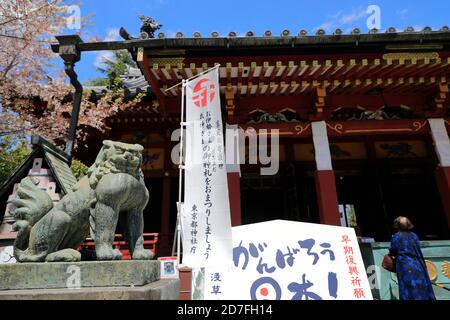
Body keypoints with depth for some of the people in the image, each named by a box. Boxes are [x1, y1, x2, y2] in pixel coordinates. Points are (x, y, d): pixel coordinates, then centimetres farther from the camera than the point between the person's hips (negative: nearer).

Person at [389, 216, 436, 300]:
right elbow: (418, 250, 14)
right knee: (421, 288, 10)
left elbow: (392, 252, -2)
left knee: (409, 291, -4)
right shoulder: (414, 235, 9)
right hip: (417, 264, 5)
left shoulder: (396, 236, -4)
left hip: (404, 265, -5)